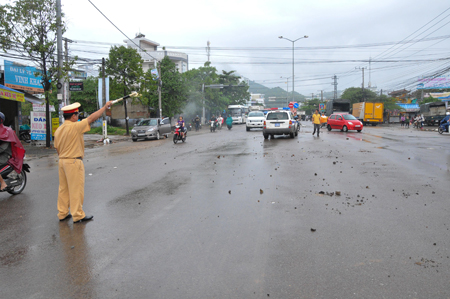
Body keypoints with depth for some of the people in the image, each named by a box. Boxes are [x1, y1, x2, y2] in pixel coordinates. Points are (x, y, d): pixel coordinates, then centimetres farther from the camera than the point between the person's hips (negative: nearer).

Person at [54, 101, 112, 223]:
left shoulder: (58, 130, 9)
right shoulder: (75, 127, -15)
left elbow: (57, 148, 15)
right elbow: (91, 118, -10)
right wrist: (105, 107, -2)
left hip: (62, 161, 8)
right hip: (74, 162, -8)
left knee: (63, 189, 14)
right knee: (76, 189, -1)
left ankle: (62, 214, 22)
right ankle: (78, 215, 6)